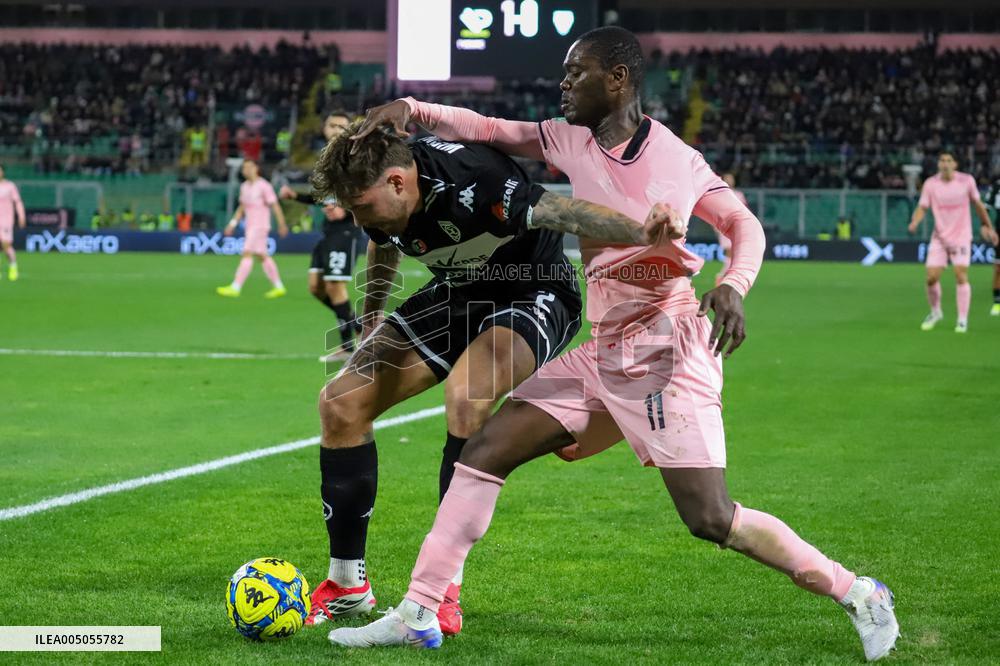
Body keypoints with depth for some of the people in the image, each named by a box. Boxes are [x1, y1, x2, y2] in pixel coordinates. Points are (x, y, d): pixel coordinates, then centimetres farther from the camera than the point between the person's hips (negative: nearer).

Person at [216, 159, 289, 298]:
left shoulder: (264, 186, -12)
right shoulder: (244, 186, 12)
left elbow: (275, 206, -10)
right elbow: (242, 208, 21)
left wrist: (282, 225, -10)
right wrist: (232, 224, 15)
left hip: (260, 226, -8)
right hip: (250, 227, 8)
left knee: (247, 254, -13)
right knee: (262, 256, 10)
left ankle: (235, 288, -17)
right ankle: (279, 287, 16)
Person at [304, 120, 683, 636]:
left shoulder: (468, 181, -35)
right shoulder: (379, 199, -11)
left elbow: (560, 211, -43)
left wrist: (639, 233, -58)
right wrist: (371, 319, 20)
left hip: (534, 297, -8)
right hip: (459, 295, 8)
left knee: (466, 397, -36)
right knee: (341, 402, -4)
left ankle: (444, 592, -25)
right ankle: (348, 587, 8)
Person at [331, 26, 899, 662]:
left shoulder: (677, 160, -8)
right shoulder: (570, 139, 5)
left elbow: (745, 225, 2)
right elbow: (485, 129, 10)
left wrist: (733, 286, -17)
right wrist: (411, 108, -5)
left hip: (668, 349, -6)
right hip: (603, 352, 6)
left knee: (712, 520, -13)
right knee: (485, 451, 0)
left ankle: (858, 594, 4)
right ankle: (419, 614, 5)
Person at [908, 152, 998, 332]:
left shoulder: (967, 181, -5)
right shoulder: (930, 184, -4)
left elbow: (978, 204, 8)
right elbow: (922, 208, -3)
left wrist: (989, 227, 13)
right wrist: (915, 222, -24)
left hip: (961, 236, -1)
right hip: (939, 237, 1)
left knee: (961, 275, -13)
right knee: (931, 277, -5)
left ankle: (962, 320, -4)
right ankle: (935, 312, 21)